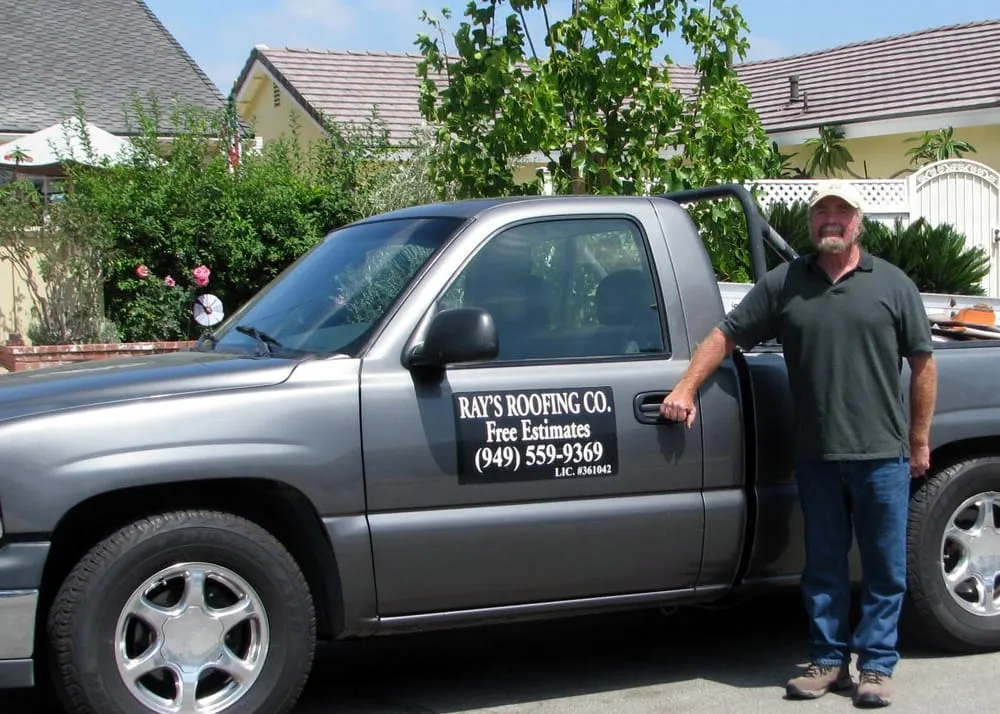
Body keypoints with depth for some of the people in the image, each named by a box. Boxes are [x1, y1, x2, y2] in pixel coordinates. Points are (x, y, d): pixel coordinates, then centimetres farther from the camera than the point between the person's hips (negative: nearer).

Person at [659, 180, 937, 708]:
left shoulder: (893, 284, 4)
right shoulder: (783, 284, 7)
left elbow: (922, 363, 7)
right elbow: (726, 335, 7)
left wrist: (920, 440, 4)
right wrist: (686, 389, -4)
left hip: (882, 453, -1)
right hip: (815, 456, 2)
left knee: (884, 567, 5)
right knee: (823, 565, 11)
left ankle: (876, 665, 16)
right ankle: (828, 661, 22)